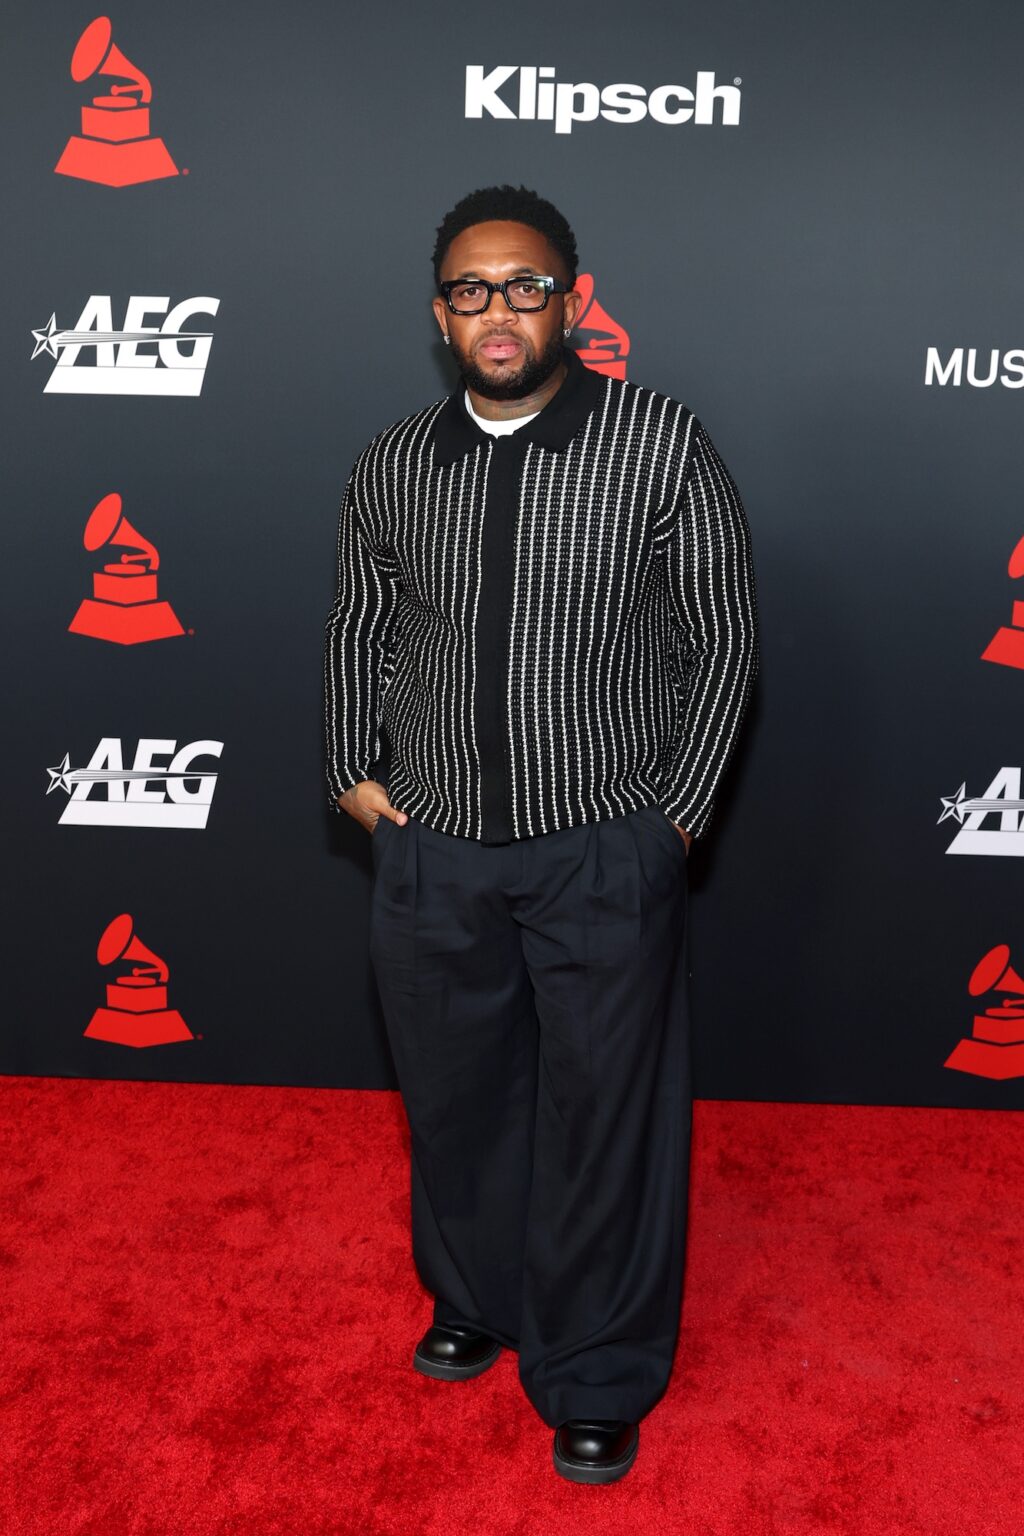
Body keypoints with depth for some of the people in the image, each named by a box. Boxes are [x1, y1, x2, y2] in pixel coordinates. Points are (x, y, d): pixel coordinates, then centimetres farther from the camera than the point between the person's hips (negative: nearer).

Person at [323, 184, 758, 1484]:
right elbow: (359, 630, 15)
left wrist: (675, 810, -5)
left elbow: (722, 638, -3)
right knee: (454, 1098, 19)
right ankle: (473, 1303, 46)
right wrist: (354, 772, 7)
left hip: (605, 855, -3)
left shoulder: (663, 446, -8)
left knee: (605, 1121, 9)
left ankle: (599, 1383, 31)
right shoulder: (392, 467, 3)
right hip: (431, 852, 4)